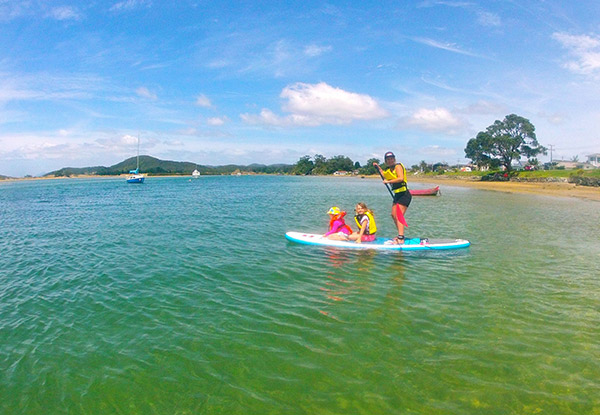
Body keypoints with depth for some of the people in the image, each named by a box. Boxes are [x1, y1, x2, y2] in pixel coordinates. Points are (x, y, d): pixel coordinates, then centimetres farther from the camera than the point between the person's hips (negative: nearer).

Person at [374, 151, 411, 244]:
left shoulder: (398, 166, -11)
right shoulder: (389, 169, 14)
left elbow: (401, 178, -27)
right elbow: (385, 175, 36)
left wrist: (388, 181, -24)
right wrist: (378, 167, 31)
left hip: (404, 195, -9)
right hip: (397, 195, 10)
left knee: (398, 216, -15)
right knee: (394, 215, 13)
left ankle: (401, 239, -18)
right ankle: (400, 235, 25)